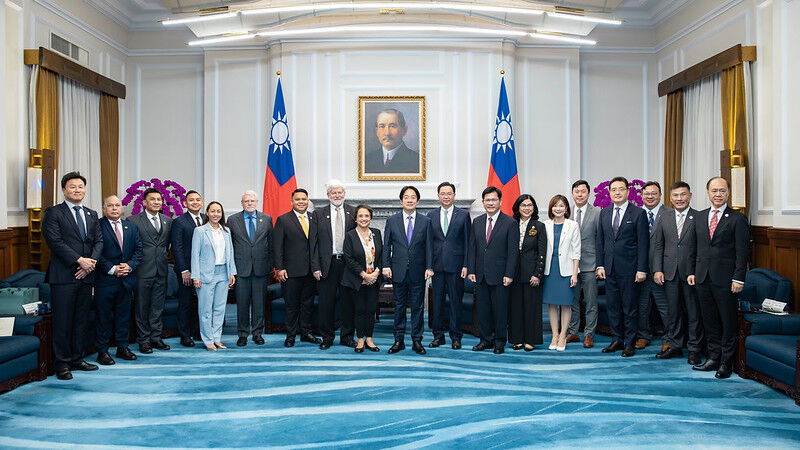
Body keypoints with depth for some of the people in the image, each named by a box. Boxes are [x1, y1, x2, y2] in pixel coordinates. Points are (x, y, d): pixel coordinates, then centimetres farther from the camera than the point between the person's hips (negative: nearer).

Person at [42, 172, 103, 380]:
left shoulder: (91, 214, 16)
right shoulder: (53, 213, -1)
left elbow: (99, 241, 11)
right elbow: (55, 241, -11)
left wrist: (91, 262, -7)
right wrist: (79, 260, -15)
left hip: (86, 276, 5)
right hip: (63, 276, -5)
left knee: (81, 321, 11)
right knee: (62, 322, 0)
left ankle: (77, 359, 20)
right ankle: (62, 364, 8)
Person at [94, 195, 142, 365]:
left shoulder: (131, 227, 12)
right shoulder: (97, 226, -5)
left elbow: (138, 249, 9)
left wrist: (130, 265, -7)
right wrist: (112, 269, -16)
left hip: (126, 279, 5)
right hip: (105, 279, -5)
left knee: (123, 314, 13)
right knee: (104, 316, 2)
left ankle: (122, 347, 23)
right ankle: (102, 350, 11)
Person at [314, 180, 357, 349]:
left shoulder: (354, 213, 6)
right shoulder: (319, 214, 5)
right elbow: (314, 242, 2)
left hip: (348, 263, 1)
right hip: (327, 264, 0)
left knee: (348, 301, 7)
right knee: (326, 302, 5)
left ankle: (347, 336, 20)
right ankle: (327, 337, 17)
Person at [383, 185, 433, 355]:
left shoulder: (425, 221, 4)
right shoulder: (392, 221, 5)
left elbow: (429, 246, 2)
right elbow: (386, 246, 4)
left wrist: (429, 267, -5)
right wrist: (386, 266, -4)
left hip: (418, 272, 0)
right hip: (398, 271, 0)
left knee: (417, 307, 5)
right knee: (399, 307, 7)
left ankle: (417, 341, 14)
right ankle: (399, 340, 16)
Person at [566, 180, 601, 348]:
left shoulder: (597, 213, -2)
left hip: (589, 265, -3)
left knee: (591, 302, 3)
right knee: (572, 301, 11)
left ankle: (589, 335, 12)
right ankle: (572, 332, 22)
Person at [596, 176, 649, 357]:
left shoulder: (638, 213, -4)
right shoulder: (604, 213, 11)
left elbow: (643, 243, -6)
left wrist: (641, 269, -11)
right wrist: (600, 265, 5)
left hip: (629, 268, -4)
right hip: (610, 268, 5)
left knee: (630, 307, 2)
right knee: (613, 306, 10)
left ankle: (629, 343, 12)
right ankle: (617, 339, 21)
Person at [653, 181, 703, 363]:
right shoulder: (665, 218, 8)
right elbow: (659, 246, 9)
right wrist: (657, 270, 1)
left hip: (692, 272, -3)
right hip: (670, 273, 3)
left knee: (694, 312, 5)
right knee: (673, 312, 12)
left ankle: (694, 349, 15)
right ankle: (675, 346, 23)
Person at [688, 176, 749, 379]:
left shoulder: (737, 218, -4)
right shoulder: (699, 217, 12)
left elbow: (742, 251, -7)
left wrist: (739, 278, -12)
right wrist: (692, 271, 9)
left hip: (725, 279, -5)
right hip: (703, 278, 5)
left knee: (728, 322, 4)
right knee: (709, 322, 11)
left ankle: (726, 362, 13)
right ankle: (714, 357, 22)